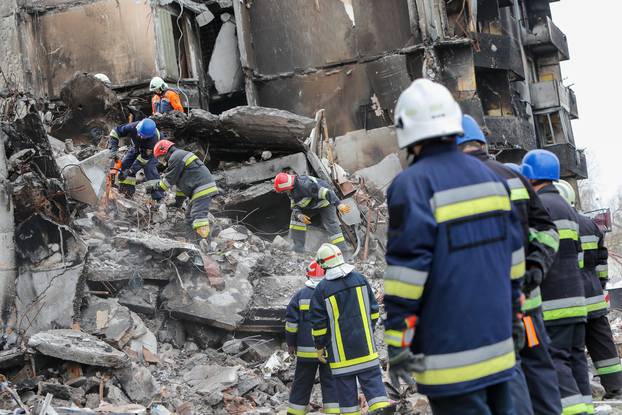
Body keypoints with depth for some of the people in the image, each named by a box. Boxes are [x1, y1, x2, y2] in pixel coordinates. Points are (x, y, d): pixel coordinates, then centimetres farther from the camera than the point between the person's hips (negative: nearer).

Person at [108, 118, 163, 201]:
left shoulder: (153, 138, -43)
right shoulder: (132, 127, -36)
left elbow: (144, 157, -37)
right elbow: (115, 132, -24)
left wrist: (131, 170, -40)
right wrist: (113, 150, -36)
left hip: (148, 151, -4)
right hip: (136, 148, 4)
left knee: (150, 170, -22)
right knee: (124, 165, -7)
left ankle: (159, 198, -18)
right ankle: (127, 194, 1)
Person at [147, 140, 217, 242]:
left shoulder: (176, 157, -8)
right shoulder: (181, 155, 26)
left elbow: (169, 180, -6)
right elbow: (180, 181, 29)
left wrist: (154, 187, 8)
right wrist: (178, 198, 27)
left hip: (202, 191, -11)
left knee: (198, 216, -20)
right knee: (189, 216, 17)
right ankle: (195, 242, 18)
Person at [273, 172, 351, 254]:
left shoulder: (305, 185, -37)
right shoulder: (291, 190, -6)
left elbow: (325, 192, -41)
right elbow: (295, 206, -1)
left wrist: (339, 204, -49)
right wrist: (299, 215, -24)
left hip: (325, 202, -9)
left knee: (331, 225, -20)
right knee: (295, 215, 1)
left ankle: (343, 252, -19)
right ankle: (298, 248, 5)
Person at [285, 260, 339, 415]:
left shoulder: (300, 295, 0)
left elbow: (291, 321, -1)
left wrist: (291, 343, 8)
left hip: (306, 350, 1)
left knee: (302, 384, 10)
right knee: (330, 383, 5)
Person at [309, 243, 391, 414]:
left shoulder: (322, 288, -9)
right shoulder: (360, 279, 1)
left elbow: (318, 322, -7)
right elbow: (373, 309, 9)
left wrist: (319, 346, 4)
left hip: (340, 349, -3)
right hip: (364, 343, 3)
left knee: (345, 381, 6)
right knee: (371, 375, 7)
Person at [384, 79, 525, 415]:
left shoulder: (412, 184, -14)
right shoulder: (488, 175, 9)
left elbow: (407, 266, -18)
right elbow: (512, 250, 14)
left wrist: (396, 340, -13)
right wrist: (513, 312, 23)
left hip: (450, 345, -7)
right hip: (497, 337, 7)